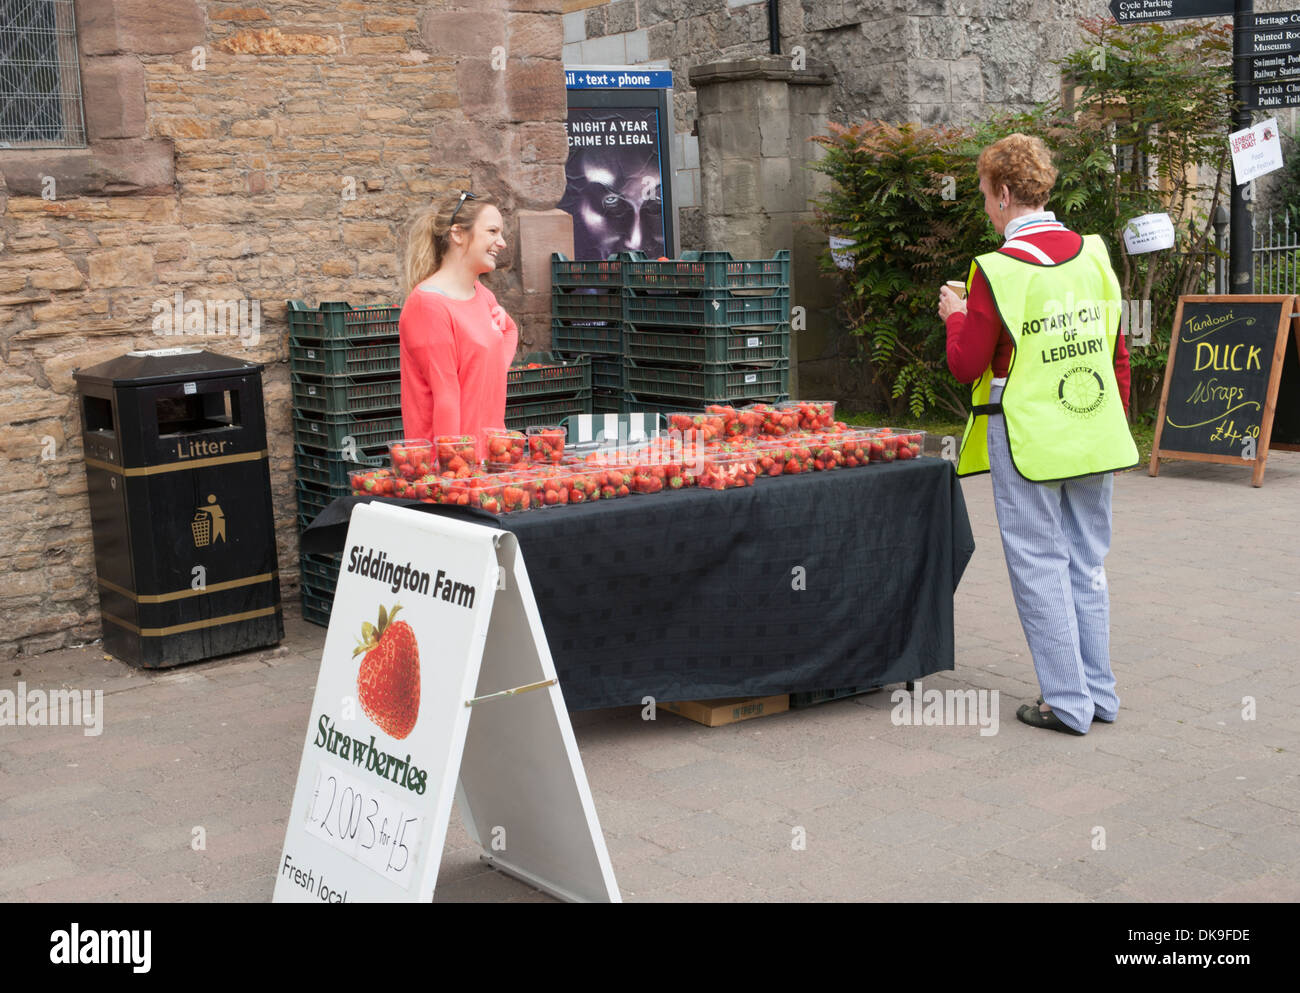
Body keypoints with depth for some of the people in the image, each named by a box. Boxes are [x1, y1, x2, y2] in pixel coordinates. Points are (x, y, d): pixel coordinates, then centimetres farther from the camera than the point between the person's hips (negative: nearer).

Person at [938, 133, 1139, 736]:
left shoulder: (998, 270, -14)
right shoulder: (1094, 255, 4)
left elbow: (966, 365, -10)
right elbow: (1118, 352, 10)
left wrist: (955, 316, 9)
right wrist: (1115, 422, 20)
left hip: (1029, 444, -6)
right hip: (1094, 439, 6)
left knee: (1041, 568, 3)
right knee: (1087, 566, 14)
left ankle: (1068, 702, 8)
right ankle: (1099, 693, 22)